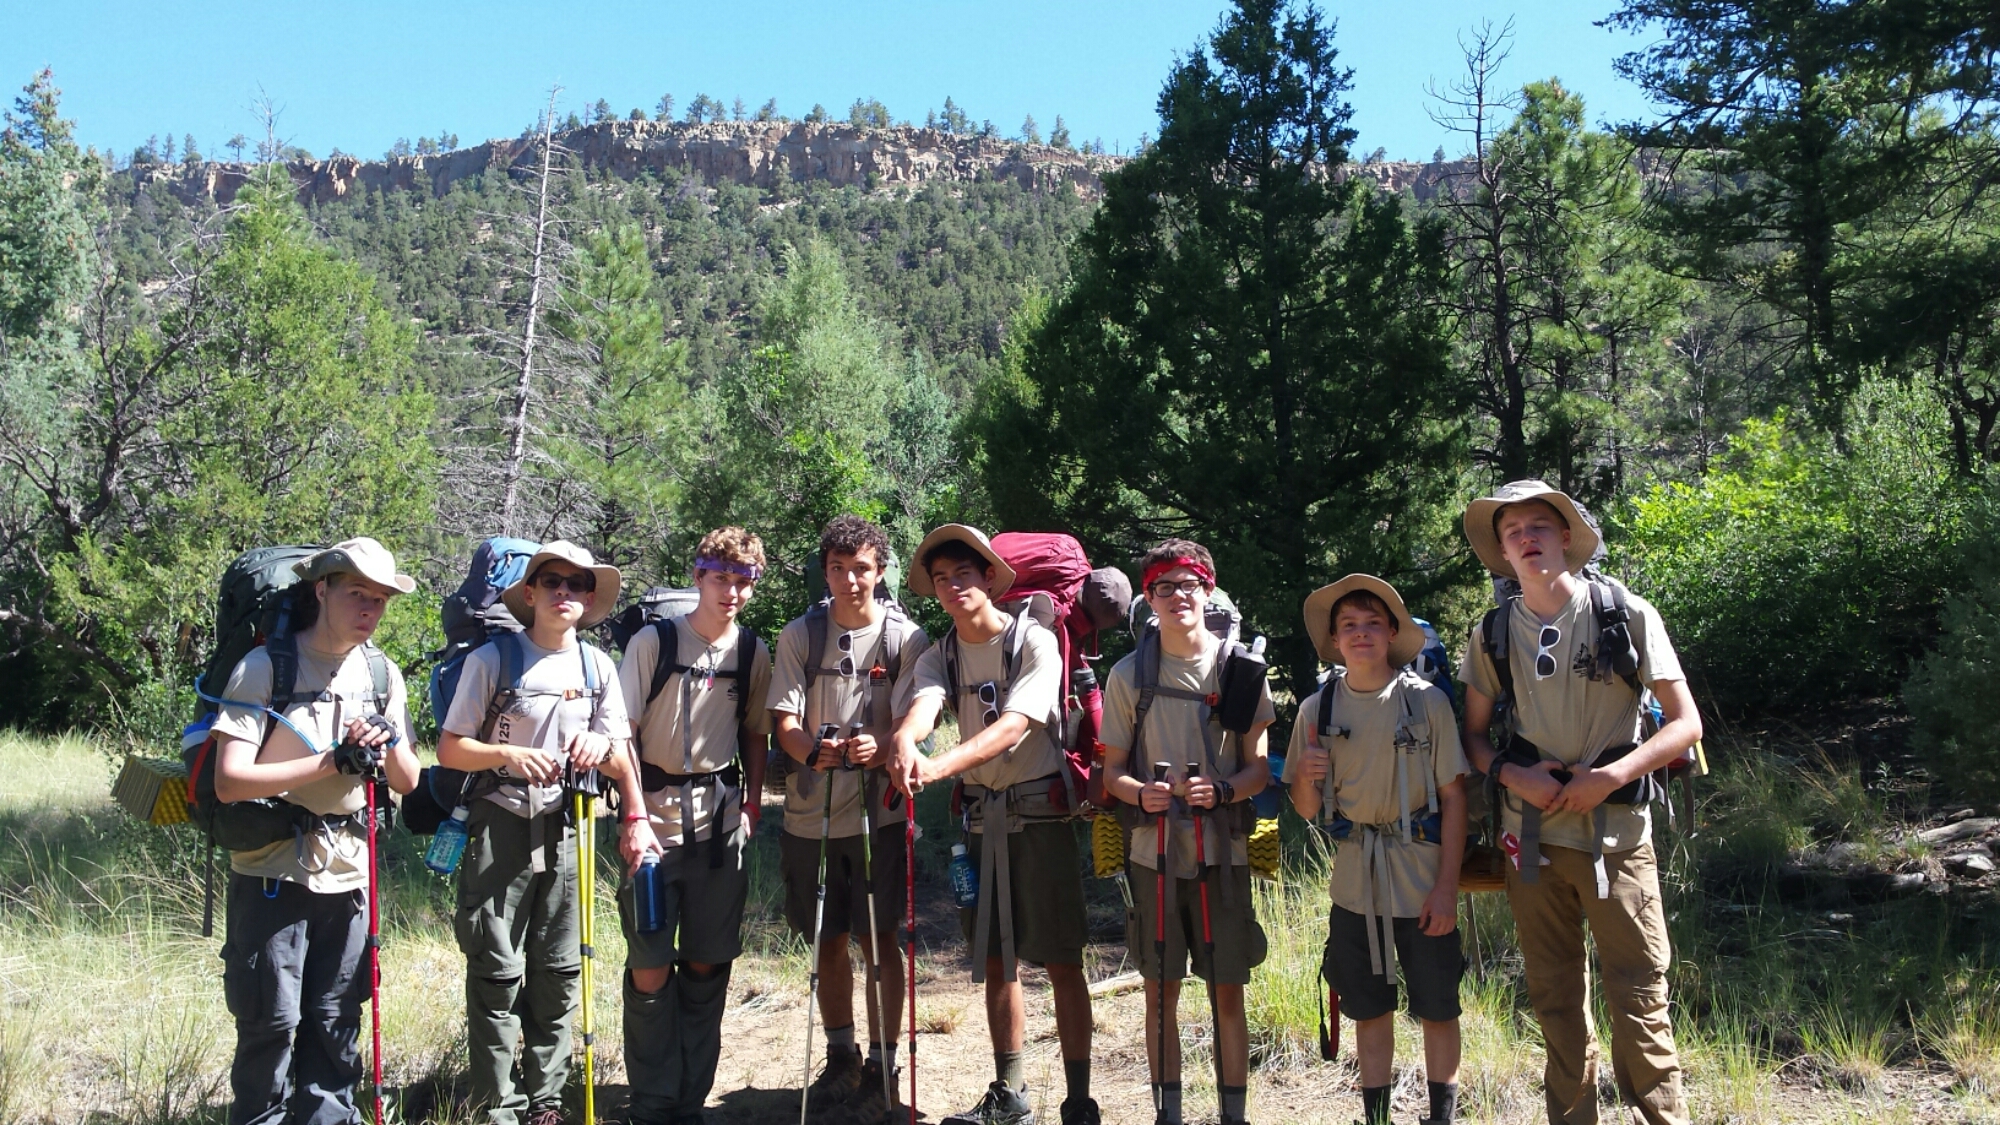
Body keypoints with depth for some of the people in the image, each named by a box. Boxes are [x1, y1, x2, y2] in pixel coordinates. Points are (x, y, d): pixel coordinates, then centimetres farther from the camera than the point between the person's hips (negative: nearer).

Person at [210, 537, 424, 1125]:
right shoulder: (265, 667, -10)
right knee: (272, 1021, 3)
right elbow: (229, 781, -18)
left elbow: (409, 783, 7)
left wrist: (388, 742, -14)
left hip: (347, 875, 4)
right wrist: (330, 762, -22)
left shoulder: (383, 674, 6)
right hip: (273, 874, -4)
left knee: (336, 1021, 11)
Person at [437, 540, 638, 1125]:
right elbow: (449, 749, -4)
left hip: (566, 830, 4)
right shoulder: (492, 658, -5)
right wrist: (508, 754, -22)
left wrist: (601, 746, -13)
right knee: (498, 972, -1)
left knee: (559, 971, 8)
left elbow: (621, 760, 10)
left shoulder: (597, 666, 7)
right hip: (501, 826, -4)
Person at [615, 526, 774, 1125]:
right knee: (650, 970, 1)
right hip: (657, 817, -3)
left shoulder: (753, 651, 5)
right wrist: (636, 817, -12)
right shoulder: (653, 642, -6)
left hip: (721, 822, 3)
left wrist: (752, 805, 6)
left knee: (708, 965, 9)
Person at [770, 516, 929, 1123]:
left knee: (878, 941, 2)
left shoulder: (905, 638, -3)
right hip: (811, 813, 2)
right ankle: (841, 1057, 32)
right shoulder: (800, 636, 1)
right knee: (828, 941, 14)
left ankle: (882, 1066, 17)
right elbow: (785, 723, -3)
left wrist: (882, 747, -28)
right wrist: (813, 751, -25)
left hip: (879, 809, -2)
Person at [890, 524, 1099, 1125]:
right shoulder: (940, 656, 5)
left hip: (1039, 812, -5)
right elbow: (922, 704, -17)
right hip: (981, 816, 5)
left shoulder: (1034, 641, -9)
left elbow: (1014, 726, -23)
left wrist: (941, 765, -37)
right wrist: (905, 739, -42)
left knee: (1061, 962, -1)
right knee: (996, 959, 12)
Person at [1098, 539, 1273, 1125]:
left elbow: (1259, 768, 2)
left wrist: (1222, 790, -19)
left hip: (1222, 852, -1)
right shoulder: (1128, 675, 2)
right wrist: (1140, 793, -16)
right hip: (1153, 852, 1)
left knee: (1228, 992, 5)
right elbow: (1112, 770, 6)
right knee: (1160, 992, 10)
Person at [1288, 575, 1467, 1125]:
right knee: (1369, 1011, 12)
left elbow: (1453, 797, -5)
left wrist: (1447, 887, -10)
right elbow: (1307, 810, 7)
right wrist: (1305, 776, -16)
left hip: (1421, 882, -2)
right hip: (1354, 884, 2)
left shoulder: (1427, 701, -6)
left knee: (1437, 1008, 8)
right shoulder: (1316, 709, 1)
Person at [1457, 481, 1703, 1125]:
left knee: (1638, 994, -3)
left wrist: (1608, 776, -16)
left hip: (1615, 831, -3)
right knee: (1556, 997, 12)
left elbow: (1686, 724, -4)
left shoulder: (1627, 615, -4)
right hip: (1531, 833, 3)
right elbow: (1474, 734, 11)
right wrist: (1513, 775, -9)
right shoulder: (1493, 634, 4)